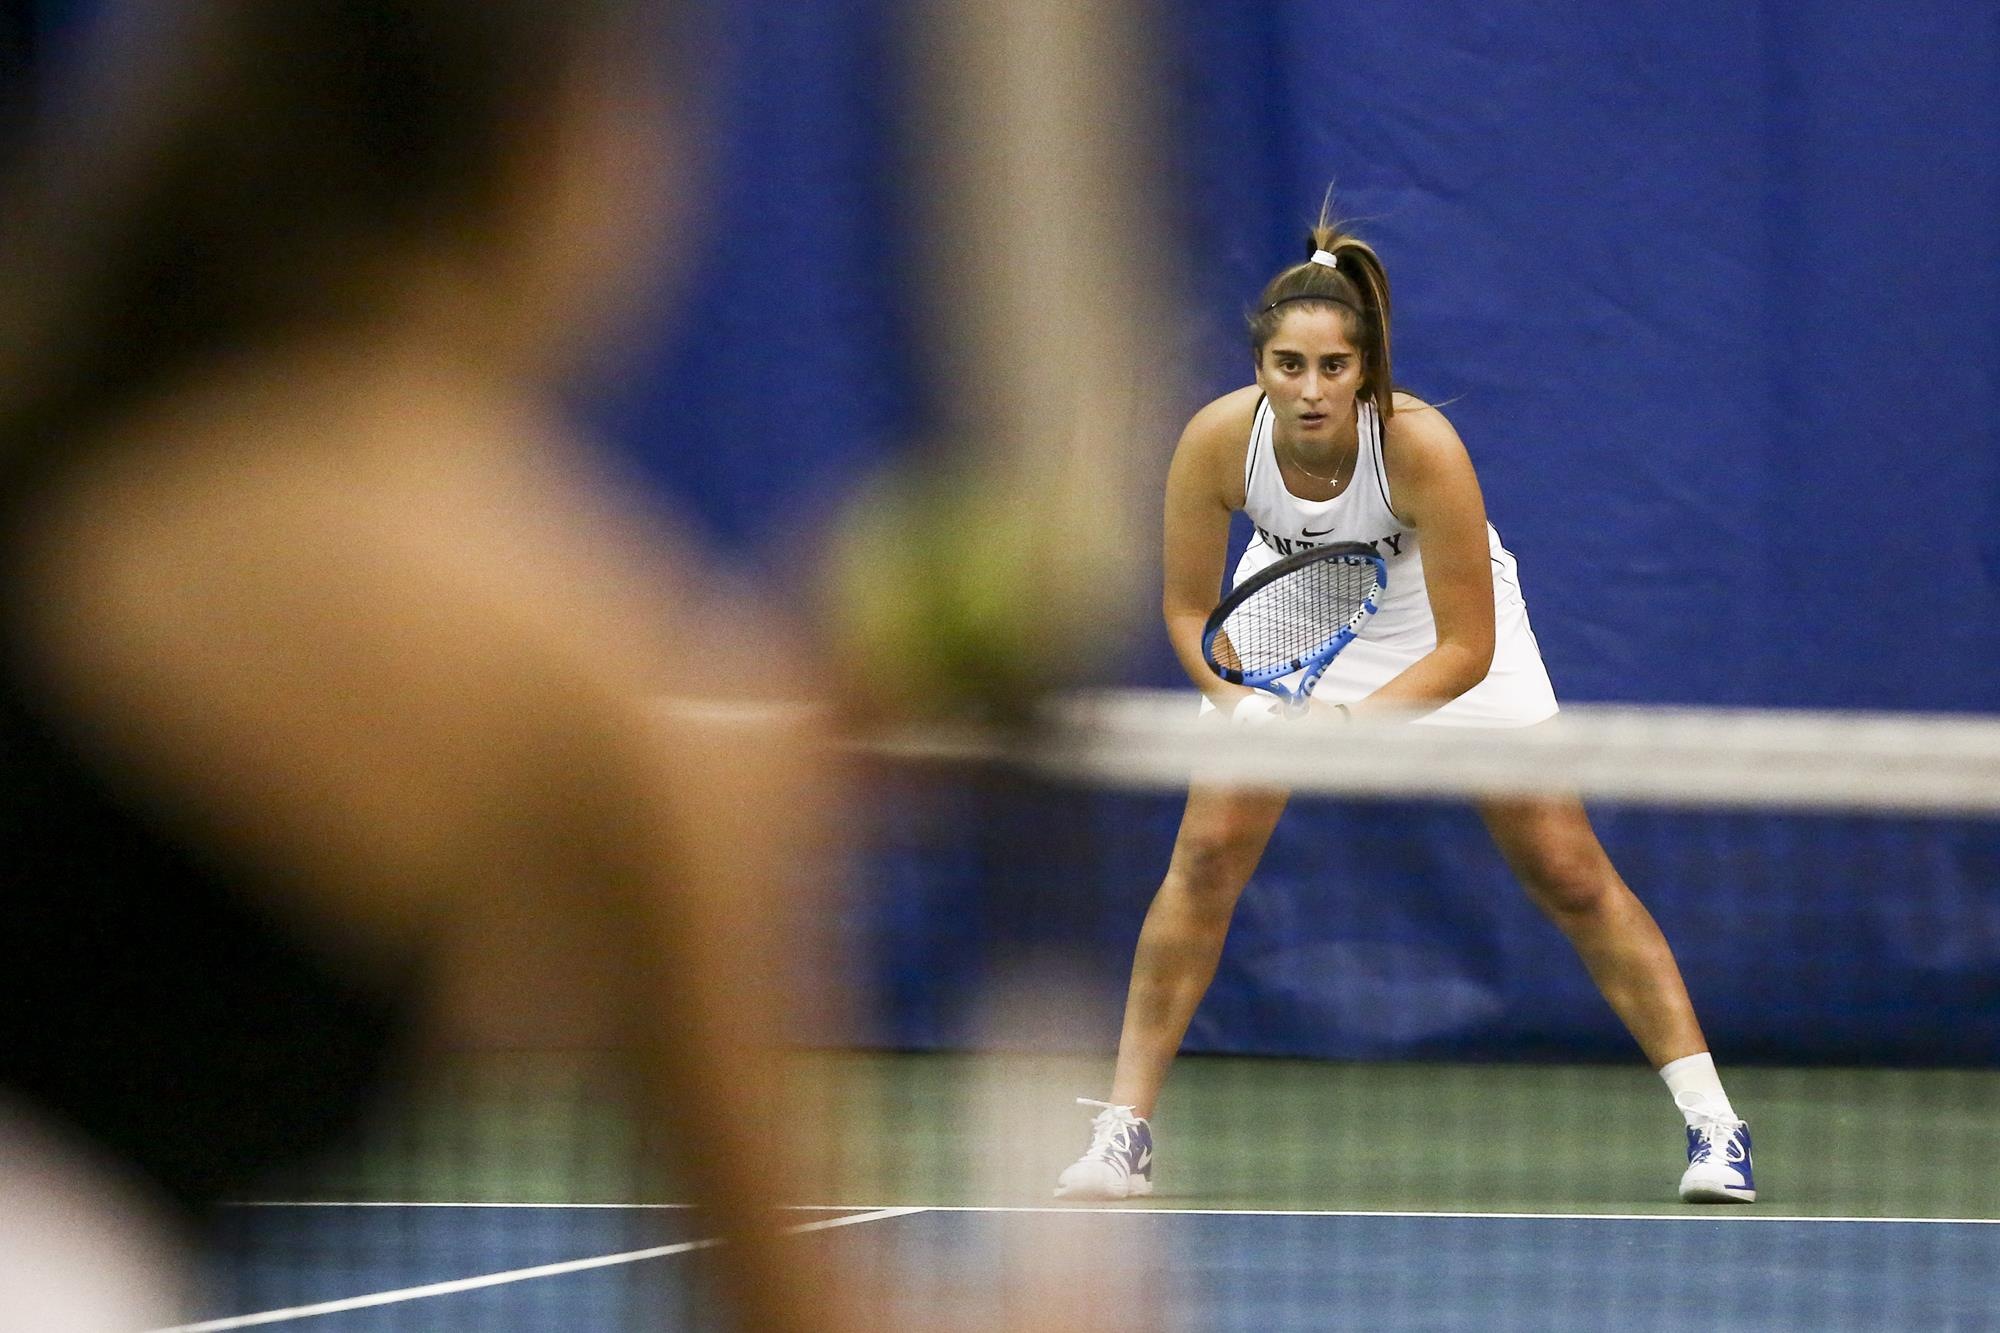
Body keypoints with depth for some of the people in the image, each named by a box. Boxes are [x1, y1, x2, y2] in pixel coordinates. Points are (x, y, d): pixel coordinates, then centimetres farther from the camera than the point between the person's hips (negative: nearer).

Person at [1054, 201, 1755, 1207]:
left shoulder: (1420, 445, -36)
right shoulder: (1218, 442, -29)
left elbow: (1467, 648, -29)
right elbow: (1191, 610, -13)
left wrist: (1355, 720, -41)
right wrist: (1245, 706, -31)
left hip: (1440, 623, -2)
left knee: (1566, 873, -5)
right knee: (1208, 852, -12)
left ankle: (1708, 1119, 4)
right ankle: (1122, 1131, -4)